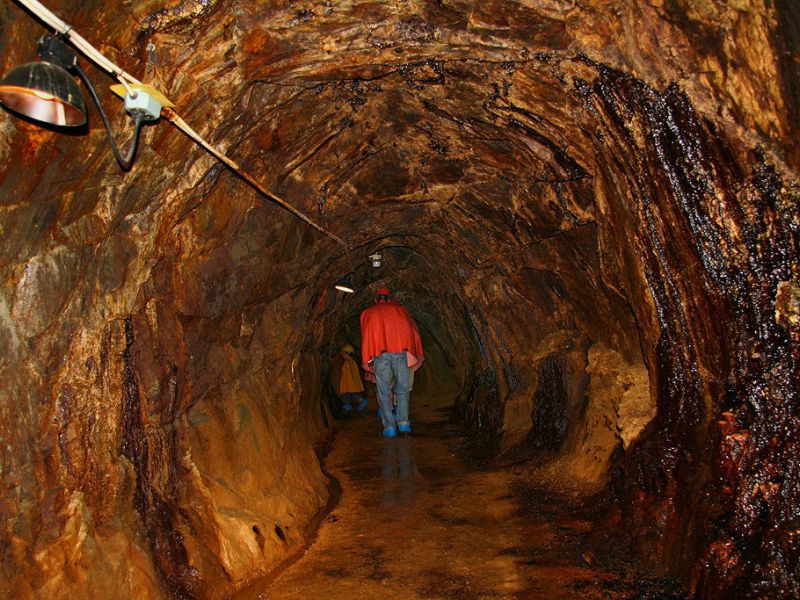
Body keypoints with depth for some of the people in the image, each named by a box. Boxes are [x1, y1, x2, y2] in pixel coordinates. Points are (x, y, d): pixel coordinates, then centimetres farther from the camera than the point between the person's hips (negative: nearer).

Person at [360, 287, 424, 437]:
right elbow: (412, 329, 16)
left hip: (380, 353, -1)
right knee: (402, 388, 11)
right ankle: (403, 422, 3)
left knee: (384, 391, 4)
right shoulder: (398, 308, 20)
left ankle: (389, 426, 0)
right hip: (400, 351, 1)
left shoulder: (368, 312, 16)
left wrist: (367, 360, 7)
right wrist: (418, 354, 18)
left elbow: (366, 336, 8)